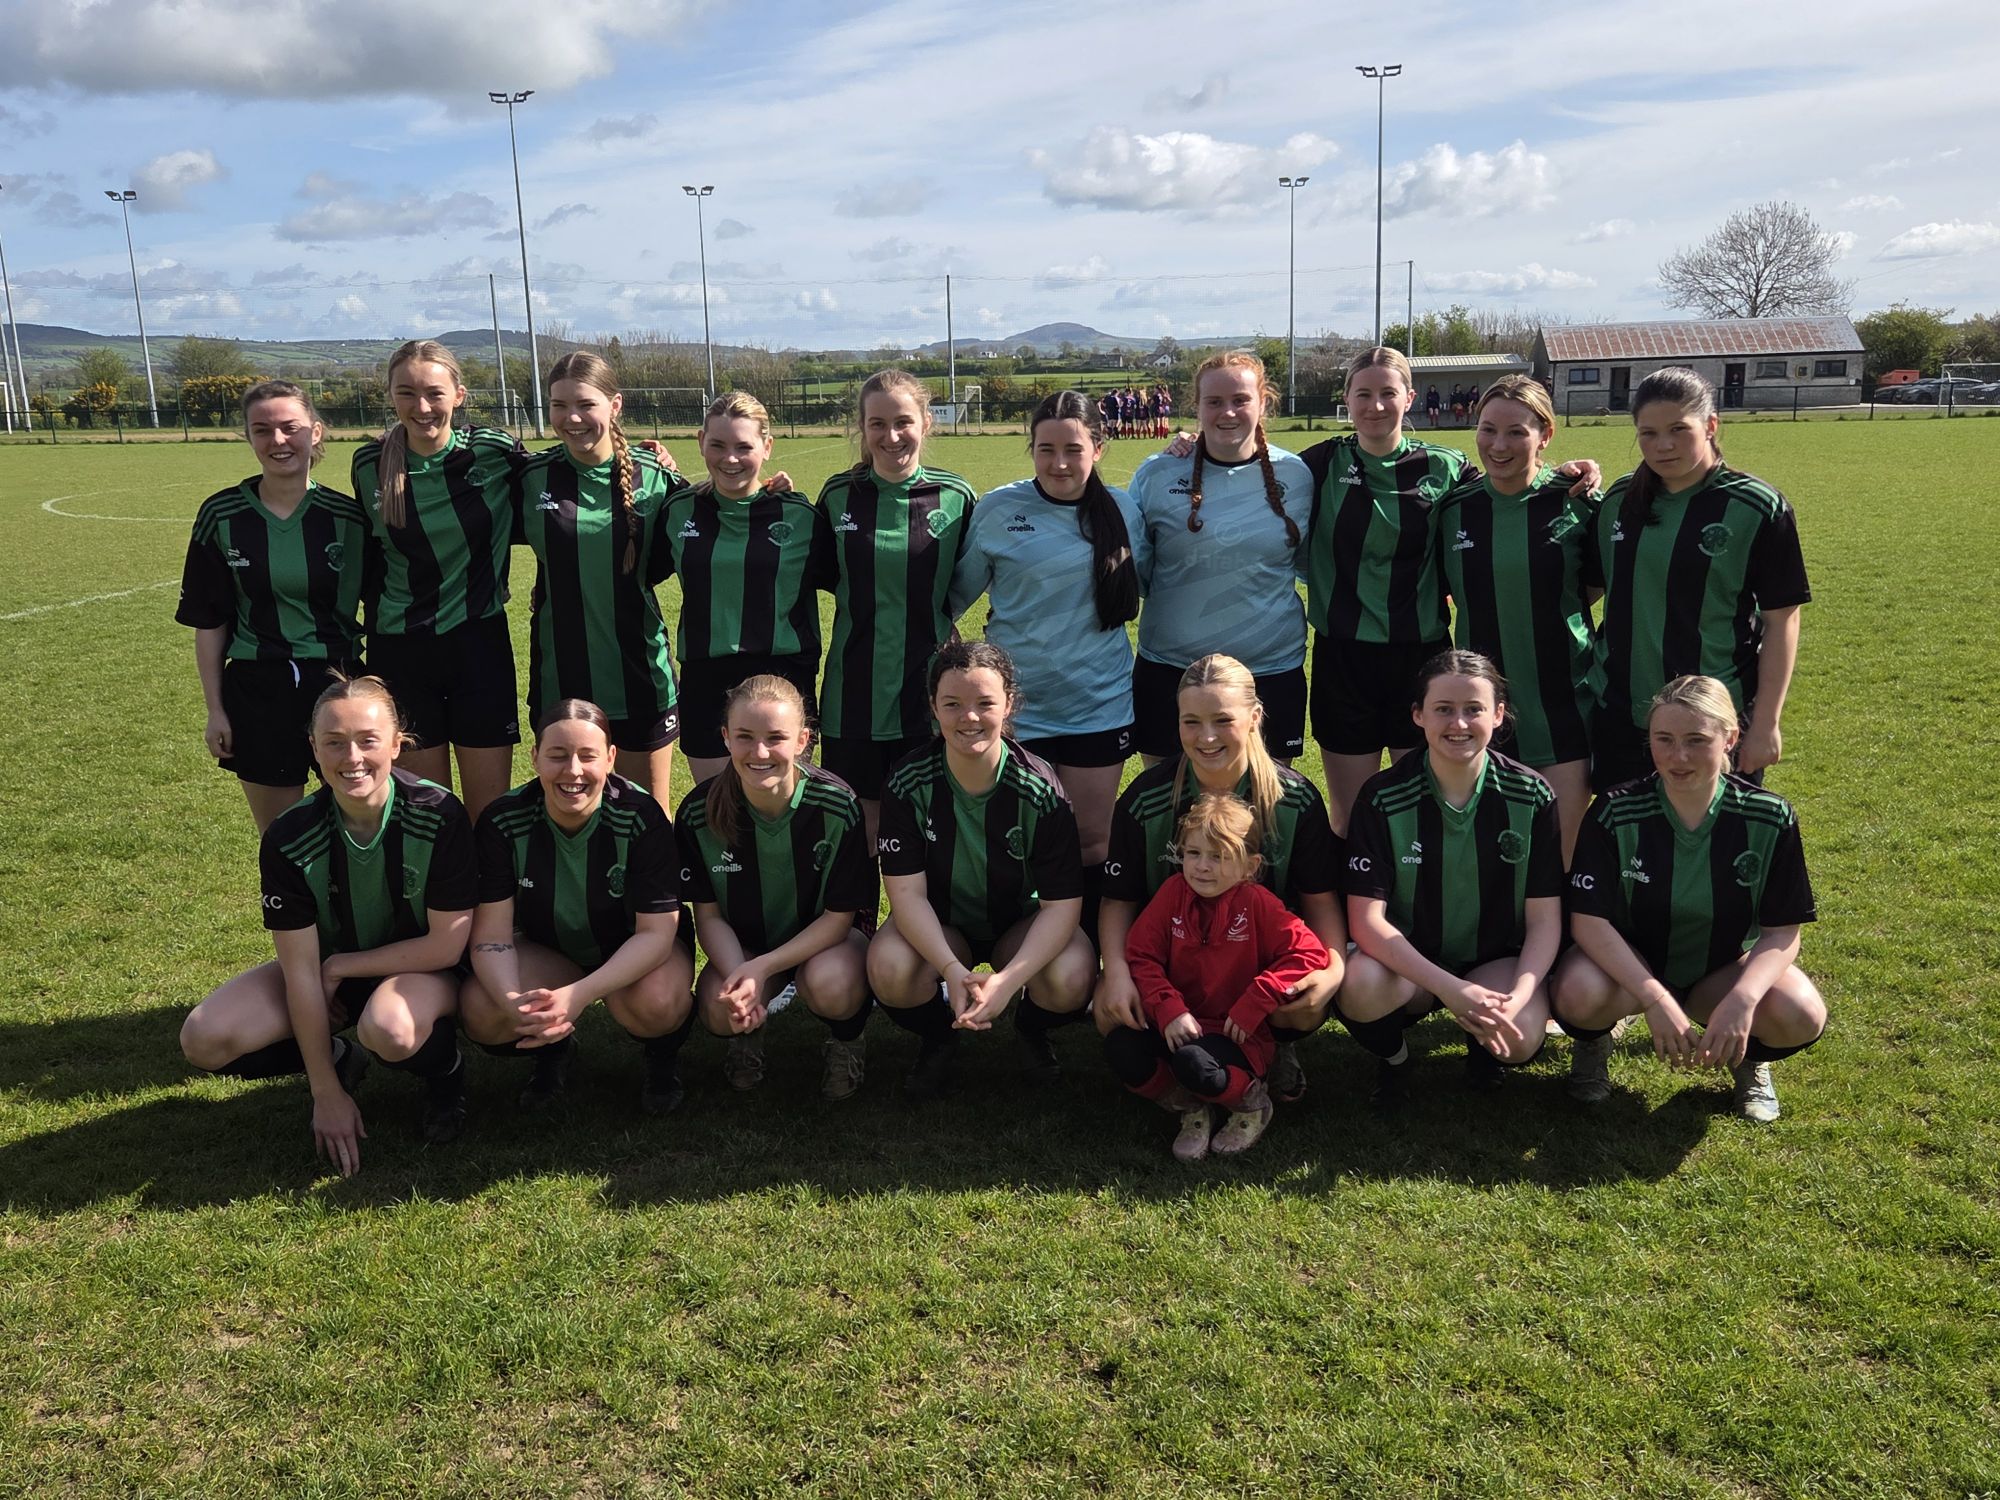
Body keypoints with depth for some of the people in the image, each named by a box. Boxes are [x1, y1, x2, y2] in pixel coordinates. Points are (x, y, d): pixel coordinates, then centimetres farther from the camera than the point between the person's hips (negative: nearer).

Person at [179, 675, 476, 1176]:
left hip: (421, 969, -3)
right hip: (327, 971, 3)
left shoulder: (439, 815, -25)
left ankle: (444, 1071, -2)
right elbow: (301, 970, -16)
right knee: (204, 1040, -18)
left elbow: (446, 946, -19)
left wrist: (340, 966, -15)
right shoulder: (289, 839, -19)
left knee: (390, 1028, -38)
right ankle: (337, 1057, 9)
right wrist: (327, 1094, -15)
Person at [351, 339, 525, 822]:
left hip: (479, 642, -1)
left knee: (490, 811, 5)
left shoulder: (494, 452, -9)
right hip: (399, 651, 2)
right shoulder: (369, 465, -2)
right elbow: (366, 555, 12)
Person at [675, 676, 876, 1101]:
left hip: (823, 938, -2)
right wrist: (740, 977, -28)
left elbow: (840, 915, -17)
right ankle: (748, 1034, 10)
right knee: (719, 1008, -29)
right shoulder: (699, 812, -17)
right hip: (742, 946, 2)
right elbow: (709, 914, -8)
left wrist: (762, 968, -28)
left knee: (829, 986, -35)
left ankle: (846, 1041, 2)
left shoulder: (838, 806, -23)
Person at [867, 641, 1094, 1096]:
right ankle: (938, 1037, 4)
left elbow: (1062, 903, -22)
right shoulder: (910, 783, -20)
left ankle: (1031, 1028, 8)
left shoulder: (1040, 789, -23)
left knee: (1072, 979, -31)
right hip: (938, 925, 1)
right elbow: (907, 892, -20)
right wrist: (951, 969, -38)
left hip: (1022, 924, 0)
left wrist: (1008, 979, -38)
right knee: (889, 970, -32)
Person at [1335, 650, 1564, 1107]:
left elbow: (1544, 919, -8)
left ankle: (1480, 1042, 9)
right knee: (1358, 987, -35)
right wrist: (1449, 988, -31)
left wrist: (1517, 997, -26)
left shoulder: (1532, 797, -10)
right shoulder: (1383, 798, -14)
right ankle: (1393, 1057, 3)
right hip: (1407, 961, -1)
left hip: (1497, 961, 1)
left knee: (1521, 1038, -32)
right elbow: (1366, 918, -20)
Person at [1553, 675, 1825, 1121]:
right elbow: (1589, 920, -21)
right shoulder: (1616, 813, -19)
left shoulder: (1770, 818, -15)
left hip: (1724, 967, 2)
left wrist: (1741, 999, -32)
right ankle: (1594, 1044, 4)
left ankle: (1750, 1057, 9)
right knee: (1579, 994, -35)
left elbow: (1782, 932, -13)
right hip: (1629, 964, -1)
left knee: (1801, 1016, -28)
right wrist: (1655, 999, -32)